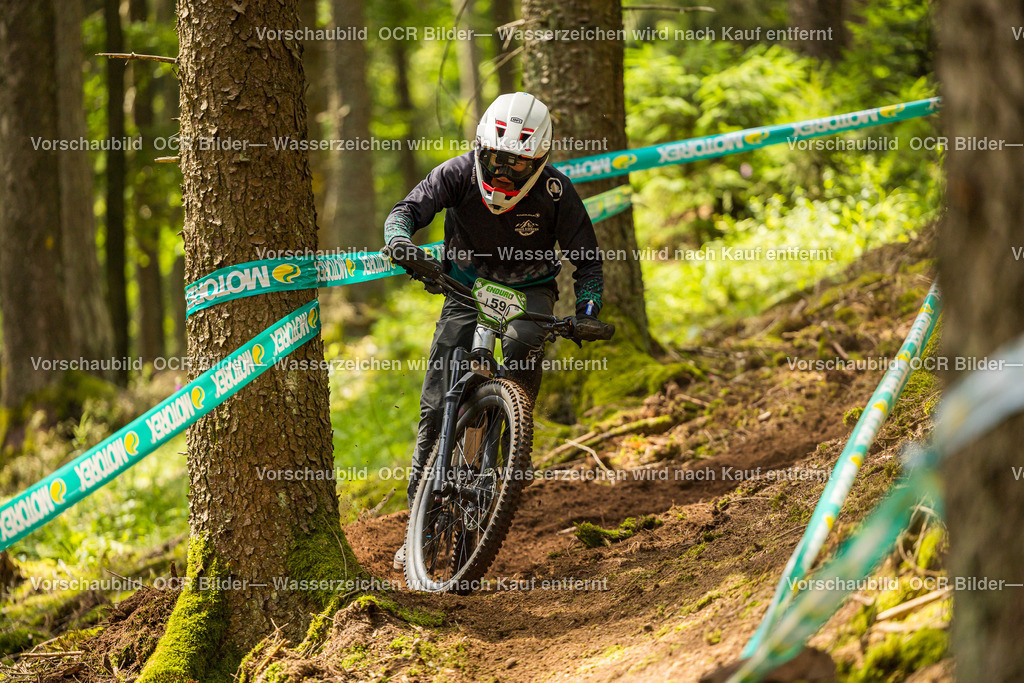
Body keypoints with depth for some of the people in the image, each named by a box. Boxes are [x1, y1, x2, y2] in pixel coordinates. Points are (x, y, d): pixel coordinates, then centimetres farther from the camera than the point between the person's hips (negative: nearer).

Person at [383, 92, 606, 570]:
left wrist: (587, 308, -28)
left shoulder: (555, 192, -20)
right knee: (436, 405, -6)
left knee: (521, 341, -38)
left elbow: (587, 258, -12)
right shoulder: (459, 173, -18)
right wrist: (399, 239, -48)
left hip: (529, 291, -1)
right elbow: (408, 210, -25)